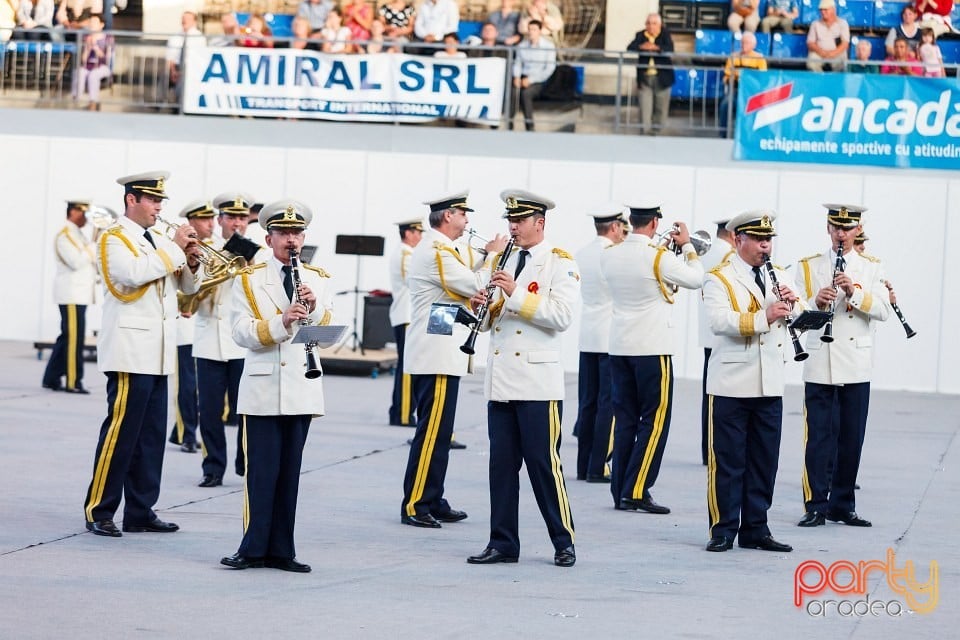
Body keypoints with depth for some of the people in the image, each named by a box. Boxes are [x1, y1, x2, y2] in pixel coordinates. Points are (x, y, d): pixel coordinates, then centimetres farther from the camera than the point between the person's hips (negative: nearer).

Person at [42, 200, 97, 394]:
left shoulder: (78, 235, 19)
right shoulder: (65, 235, -10)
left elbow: (90, 262, 21)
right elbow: (77, 262, -20)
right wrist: (94, 247, -12)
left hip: (80, 295, 10)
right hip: (71, 294, -10)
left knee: (67, 338, 11)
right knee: (74, 338, -10)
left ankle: (52, 378, 16)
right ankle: (73, 382, -9)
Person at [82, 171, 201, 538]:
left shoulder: (159, 242, 18)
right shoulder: (114, 239, -4)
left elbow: (188, 287, 21)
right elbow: (133, 274, -23)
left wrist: (190, 262, 1)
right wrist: (174, 249, -15)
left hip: (157, 354, 8)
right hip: (130, 351, -8)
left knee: (151, 435, 7)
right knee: (120, 431, -9)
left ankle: (140, 511, 12)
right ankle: (98, 512, -5)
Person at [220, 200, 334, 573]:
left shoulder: (318, 280, 11)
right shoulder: (248, 279, 3)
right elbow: (242, 333, -8)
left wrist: (314, 309, -17)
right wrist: (281, 322, -23)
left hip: (303, 388, 3)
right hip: (263, 389, -3)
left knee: (290, 471, 6)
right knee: (261, 470, -4)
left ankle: (281, 551, 10)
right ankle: (253, 548, 0)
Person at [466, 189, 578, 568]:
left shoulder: (560, 263, -4)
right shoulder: (504, 261, 17)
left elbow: (562, 316, -17)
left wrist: (516, 294, -22)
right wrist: (481, 307, -1)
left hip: (537, 383, -6)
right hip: (501, 380, 6)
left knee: (543, 463, -4)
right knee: (501, 463, 6)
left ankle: (564, 543, 5)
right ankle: (503, 543, 11)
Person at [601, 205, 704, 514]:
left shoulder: (609, 256, 2)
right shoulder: (659, 257, -15)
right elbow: (696, 279, -4)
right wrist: (687, 245, 9)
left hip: (619, 348, 6)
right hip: (653, 348, -6)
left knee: (624, 418, 10)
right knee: (654, 420, 0)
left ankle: (621, 492, 10)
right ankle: (637, 492, -6)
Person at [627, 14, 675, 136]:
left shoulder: (665, 35, 0)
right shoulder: (640, 35, 5)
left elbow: (670, 49, -16)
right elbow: (630, 48, -8)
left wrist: (656, 48, -32)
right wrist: (642, 47, -28)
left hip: (661, 77, -1)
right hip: (645, 77, 1)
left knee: (661, 106, 8)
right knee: (645, 106, -4)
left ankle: (657, 128, 23)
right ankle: (644, 129, -1)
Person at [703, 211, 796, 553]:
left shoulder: (778, 276, 15)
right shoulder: (719, 278, -4)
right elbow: (719, 321, -20)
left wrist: (790, 304, -12)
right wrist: (764, 318, -31)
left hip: (770, 384, 5)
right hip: (731, 384, -5)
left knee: (764, 461, 8)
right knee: (728, 460, -1)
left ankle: (755, 530, 15)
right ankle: (723, 530, 5)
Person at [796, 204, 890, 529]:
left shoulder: (871, 268, 8)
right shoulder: (809, 266, 7)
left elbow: (882, 311, -3)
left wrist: (854, 293, -18)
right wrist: (815, 302, -18)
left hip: (856, 366, 1)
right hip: (819, 365, -1)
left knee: (851, 438, 5)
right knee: (818, 438, -4)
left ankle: (843, 505, 13)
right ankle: (816, 505, -1)